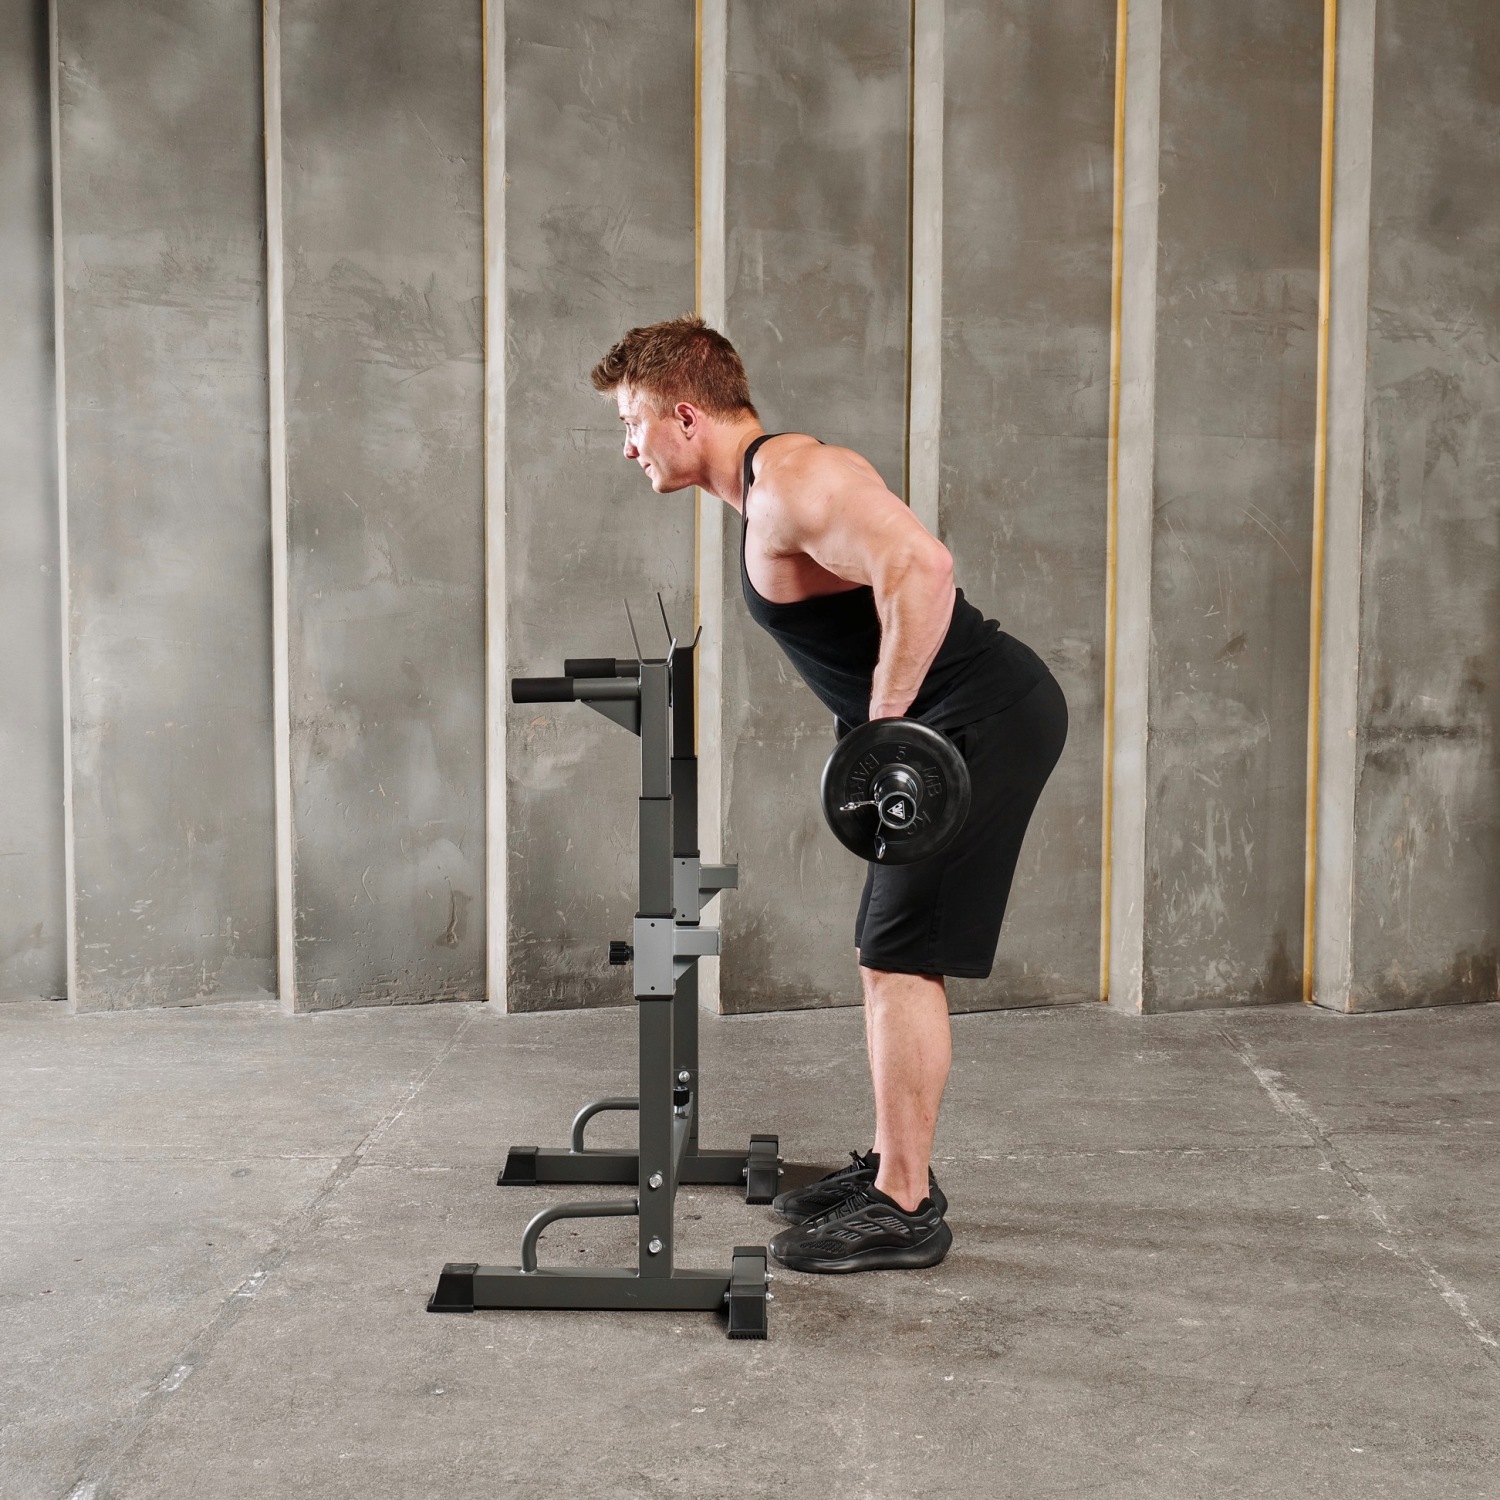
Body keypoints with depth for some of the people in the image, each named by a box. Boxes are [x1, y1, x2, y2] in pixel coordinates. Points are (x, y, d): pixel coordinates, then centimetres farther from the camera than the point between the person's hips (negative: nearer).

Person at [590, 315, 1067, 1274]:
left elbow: (920, 566, -32)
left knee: (904, 961, -7)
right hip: (966, 724, 11)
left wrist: (884, 721, -24)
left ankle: (904, 1211, 3)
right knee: (890, 954, 15)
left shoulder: (791, 479, -17)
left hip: (985, 718, -11)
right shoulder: (766, 490, 16)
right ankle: (894, 1170, 26)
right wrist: (882, 723, 18)